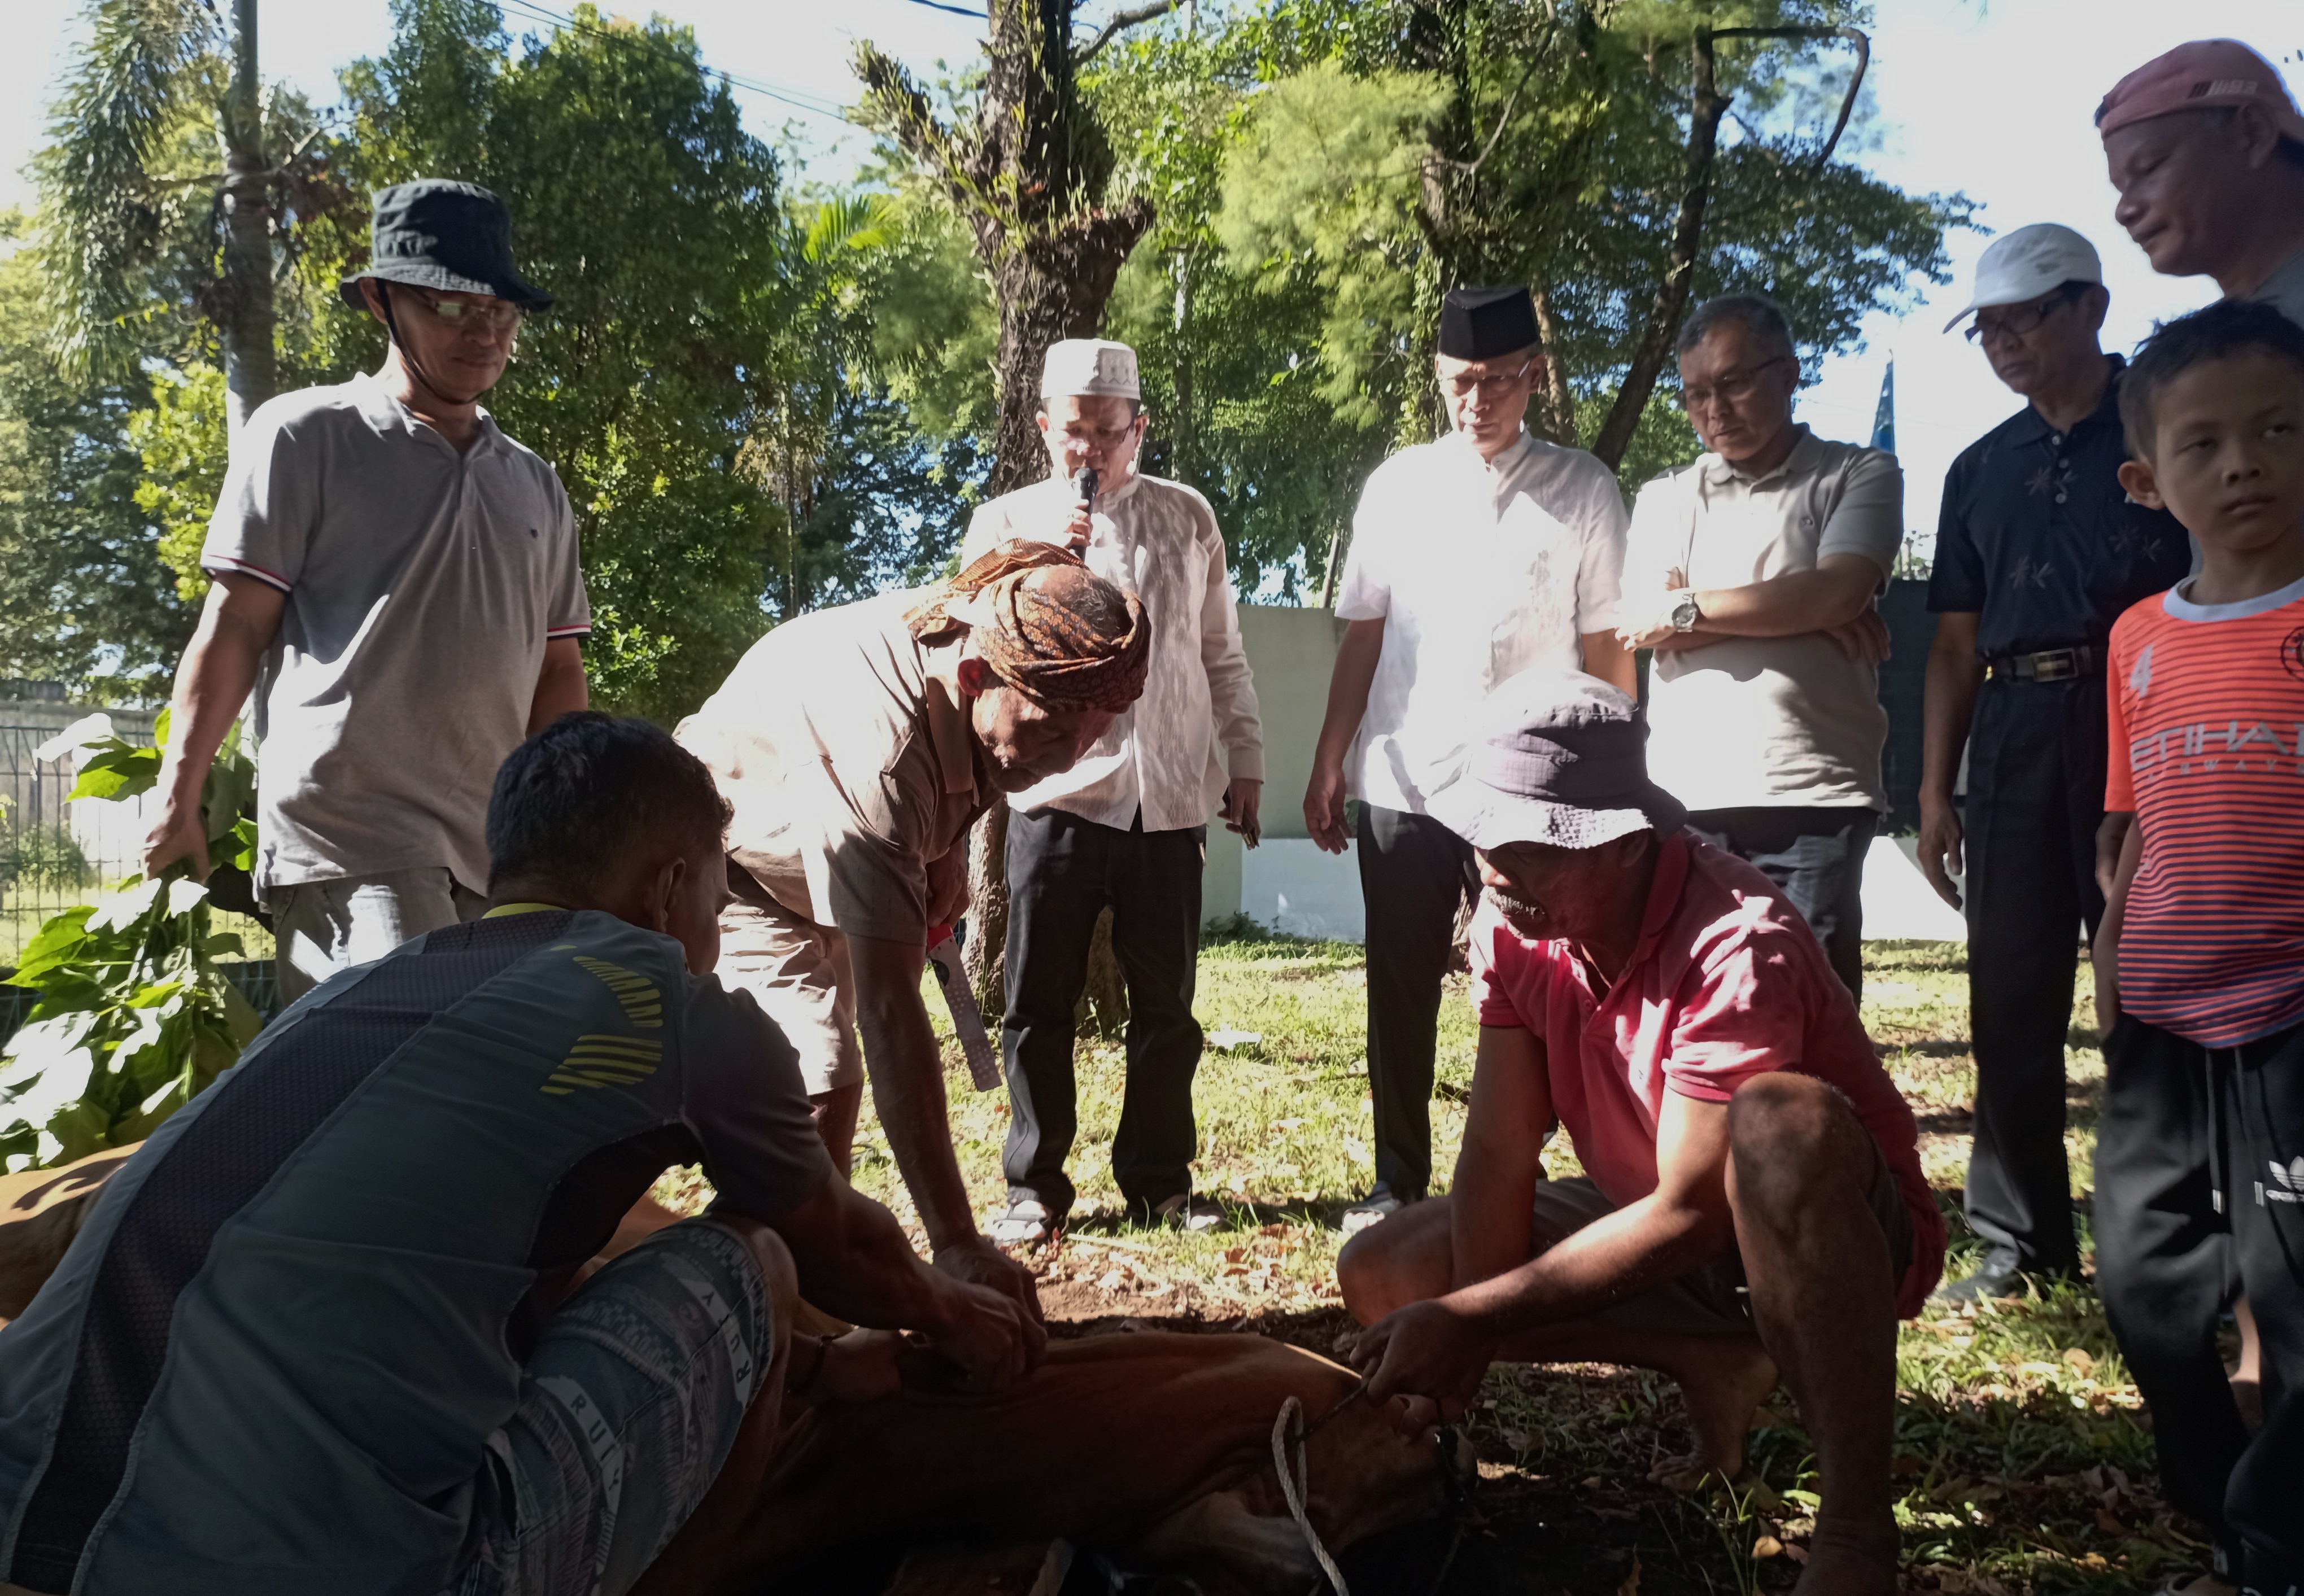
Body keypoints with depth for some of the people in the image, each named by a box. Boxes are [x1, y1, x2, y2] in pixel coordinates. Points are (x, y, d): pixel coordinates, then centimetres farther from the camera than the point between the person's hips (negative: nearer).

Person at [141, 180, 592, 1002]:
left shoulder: (534, 486, 21)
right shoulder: (304, 436, 6)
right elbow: (235, 626, 3)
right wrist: (177, 800, -3)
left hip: (497, 851, 5)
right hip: (347, 833, -5)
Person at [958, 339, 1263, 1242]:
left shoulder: (1186, 519, 12)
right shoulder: (1005, 522, 7)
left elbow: (1222, 654, 16)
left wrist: (1244, 761, 13)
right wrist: (1035, 557, -18)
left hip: (1168, 799, 2)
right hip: (1054, 795, -1)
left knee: (1166, 1005, 8)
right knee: (1039, 1006, 3)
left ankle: (1158, 1183, 22)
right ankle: (1035, 1189, 16)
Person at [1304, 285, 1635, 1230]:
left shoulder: (1582, 492, 2)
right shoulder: (1397, 486, 8)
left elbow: (1607, 649, 0)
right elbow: (1362, 635, 8)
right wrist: (1329, 762, 4)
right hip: (1401, 785, 2)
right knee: (1399, 999, 9)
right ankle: (1398, 1184, 23)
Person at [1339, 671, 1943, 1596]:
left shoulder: (1737, 947, -31)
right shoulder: (1513, 925, -11)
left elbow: (1690, 1214, -30)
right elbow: (1500, 1153, -11)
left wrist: (1470, 1319, -29)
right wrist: (1466, 1345, -22)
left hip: (1841, 1234, -7)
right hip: (1653, 1220, 7)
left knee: (1780, 1124, -42)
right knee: (1379, 1278, -7)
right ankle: (1711, 1362, 4)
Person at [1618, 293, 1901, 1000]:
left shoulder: (1860, 475, 10)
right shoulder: (1663, 499, 18)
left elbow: (1837, 592, -8)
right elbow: (1648, 625, 1)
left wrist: (1689, 607, -2)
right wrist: (1802, 613, -4)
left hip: (1814, 794, -2)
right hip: (1686, 793, 3)